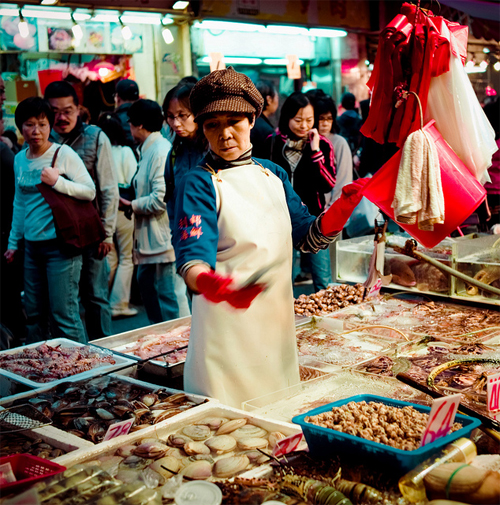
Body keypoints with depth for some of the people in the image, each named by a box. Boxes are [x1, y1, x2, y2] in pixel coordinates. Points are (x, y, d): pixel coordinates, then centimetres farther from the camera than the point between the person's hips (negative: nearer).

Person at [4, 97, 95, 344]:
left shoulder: (64, 154, -6)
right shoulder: (20, 159, 12)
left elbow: (90, 192, -9)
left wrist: (57, 181, -20)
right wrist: (13, 242, 19)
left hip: (60, 245, -6)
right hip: (32, 246, 6)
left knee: (64, 314, -6)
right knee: (34, 314, 13)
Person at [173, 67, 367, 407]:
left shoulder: (273, 174, 9)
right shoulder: (199, 184, -9)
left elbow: (308, 238, 11)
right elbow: (192, 258, -21)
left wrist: (342, 209, -8)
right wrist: (211, 284, -43)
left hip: (278, 317, 6)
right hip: (226, 324, -5)